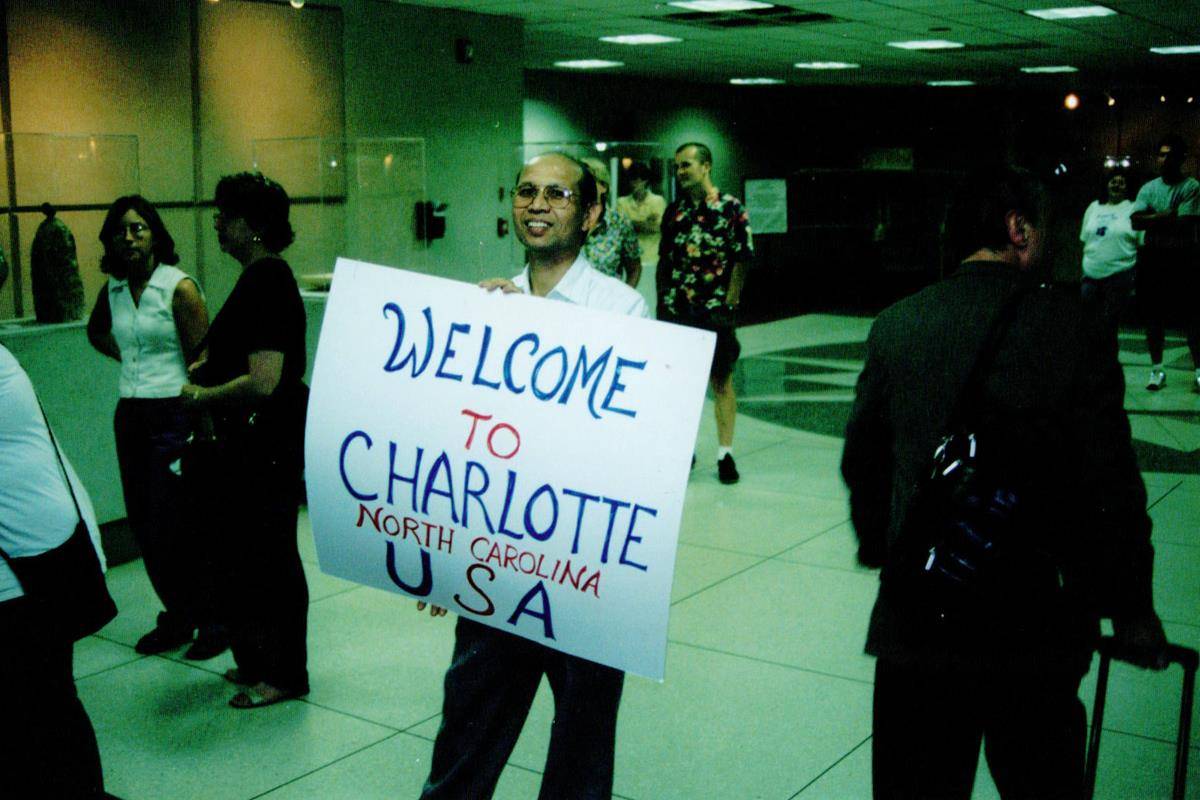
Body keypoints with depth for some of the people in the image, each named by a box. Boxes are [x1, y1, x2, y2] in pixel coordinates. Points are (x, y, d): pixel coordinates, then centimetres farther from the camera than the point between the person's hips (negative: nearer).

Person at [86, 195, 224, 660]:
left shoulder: (179, 287, -10)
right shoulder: (113, 290, 9)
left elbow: (202, 360, -12)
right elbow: (96, 332, 31)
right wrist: (127, 358, 15)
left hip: (173, 414, -7)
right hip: (130, 416, 7)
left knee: (176, 525, -5)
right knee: (144, 526, 10)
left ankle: (213, 620, 9)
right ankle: (178, 617, 24)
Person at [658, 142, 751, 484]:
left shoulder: (730, 208, -3)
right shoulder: (674, 211, 10)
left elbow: (742, 259, -5)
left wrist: (730, 303, -10)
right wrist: (661, 302, 10)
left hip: (714, 311, -4)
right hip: (676, 311, 4)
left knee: (721, 381, 3)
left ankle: (725, 453, 10)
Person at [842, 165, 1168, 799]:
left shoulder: (895, 326, 0)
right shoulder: (1071, 325, -8)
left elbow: (861, 461, 7)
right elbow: (1110, 484, -8)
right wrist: (1132, 609, 4)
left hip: (916, 613, 2)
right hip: (1036, 618, -2)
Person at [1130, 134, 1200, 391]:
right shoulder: (1148, 188, 8)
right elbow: (1136, 222, -6)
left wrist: (1152, 218, -10)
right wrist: (1167, 216, -15)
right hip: (1154, 257, 4)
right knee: (1153, 313, 7)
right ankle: (1157, 369, 17)